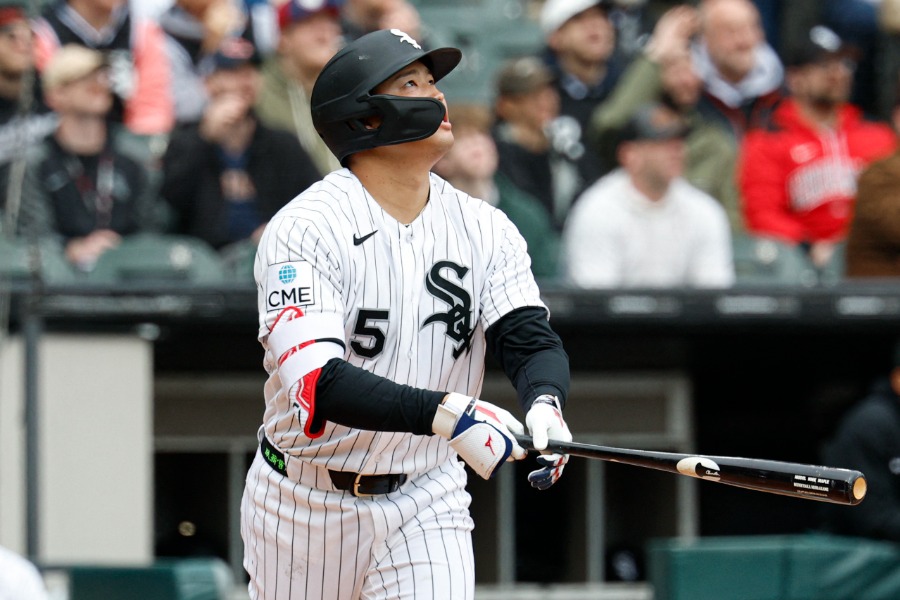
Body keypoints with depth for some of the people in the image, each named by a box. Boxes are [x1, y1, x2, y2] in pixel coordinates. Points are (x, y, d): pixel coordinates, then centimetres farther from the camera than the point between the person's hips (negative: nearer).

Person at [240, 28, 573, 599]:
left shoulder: (485, 230, 0)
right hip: (304, 503, -2)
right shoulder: (304, 229, -16)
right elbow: (318, 383, -29)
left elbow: (532, 338, -11)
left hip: (426, 506, 2)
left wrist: (545, 404, -36)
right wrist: (443, 412, -43)